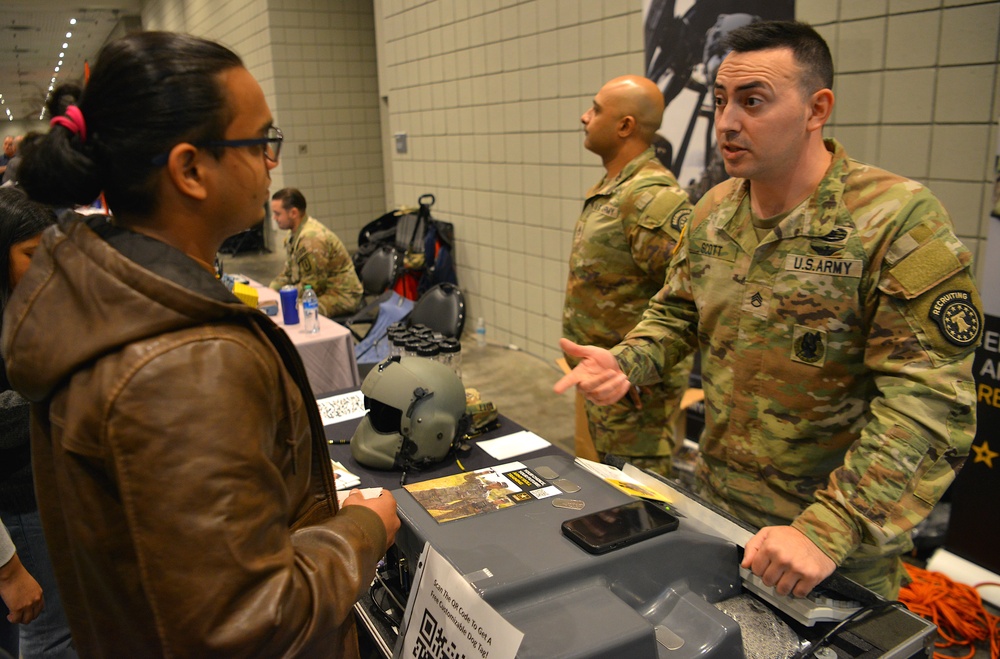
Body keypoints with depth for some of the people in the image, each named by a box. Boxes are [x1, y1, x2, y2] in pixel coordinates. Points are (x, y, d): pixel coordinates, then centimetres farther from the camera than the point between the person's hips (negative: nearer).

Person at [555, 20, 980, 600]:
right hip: (716, 503, 6)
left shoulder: (900, 221, -21)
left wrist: (829, 531, -32)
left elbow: (928, 402, -25)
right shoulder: (713, 211, 0)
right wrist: (626, 363, -8)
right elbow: (677, 313, 13)